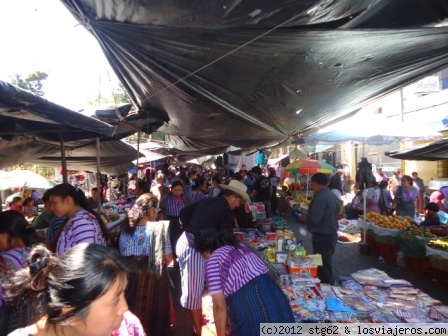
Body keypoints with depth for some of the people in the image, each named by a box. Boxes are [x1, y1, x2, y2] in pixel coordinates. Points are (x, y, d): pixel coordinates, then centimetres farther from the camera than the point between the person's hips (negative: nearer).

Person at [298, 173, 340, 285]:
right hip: (332, 233, 10)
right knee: (327, 263, 22)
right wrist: (308, 216, 18)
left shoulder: (320, 197, -23)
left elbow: (315, 219, -28)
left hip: (322, 236, -10)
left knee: (322, 265, 2)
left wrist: (304, 218, -8)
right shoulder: (332, 195, 8)